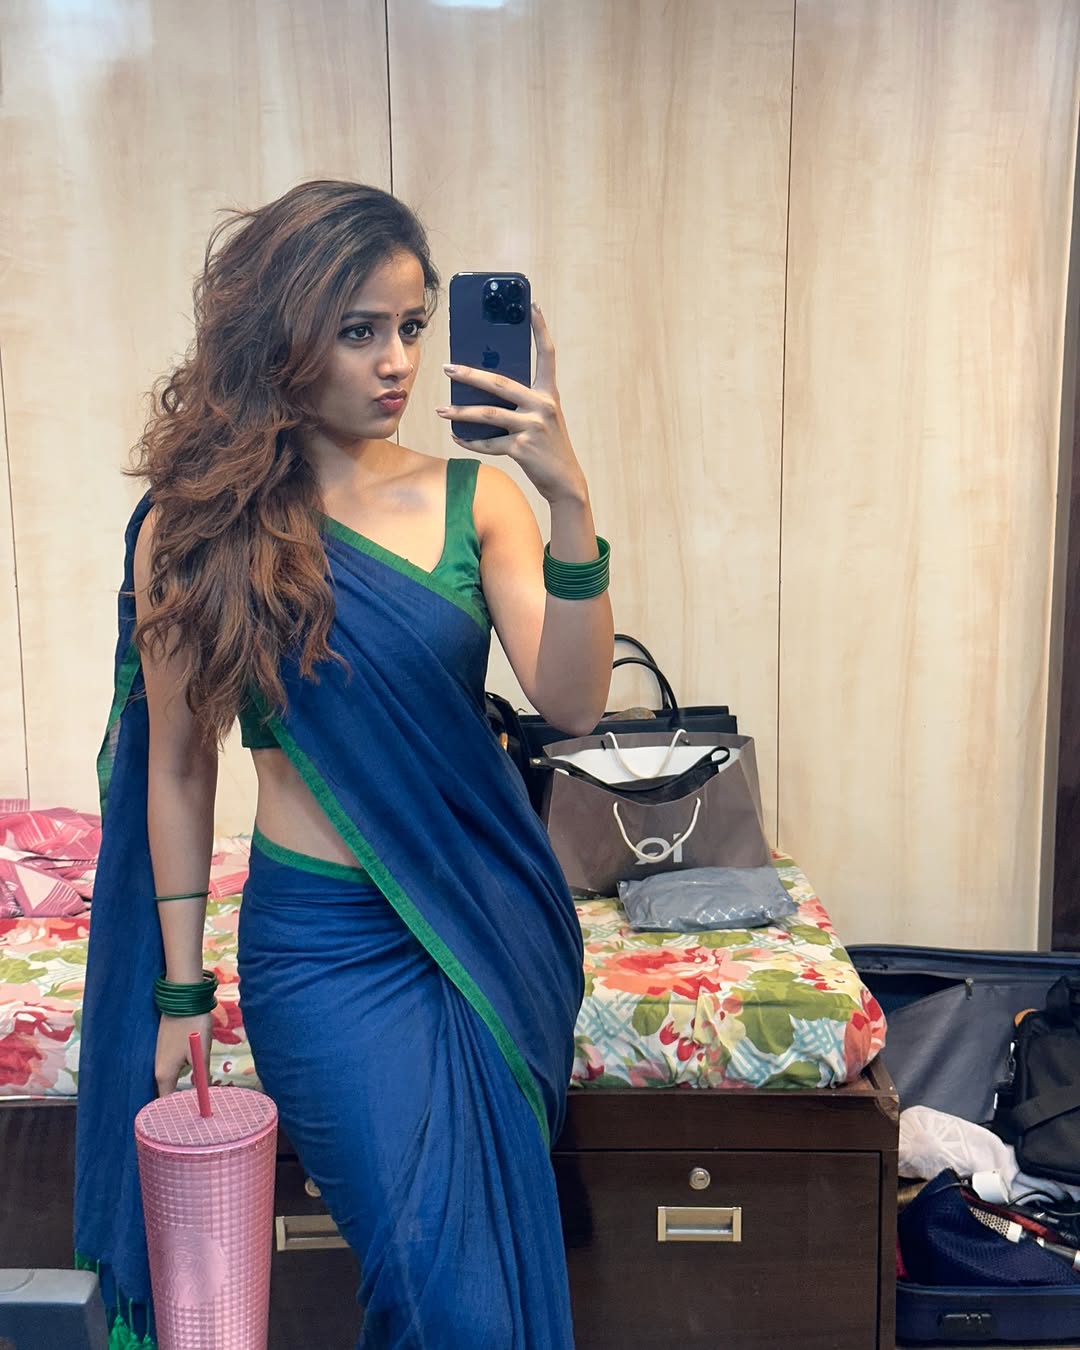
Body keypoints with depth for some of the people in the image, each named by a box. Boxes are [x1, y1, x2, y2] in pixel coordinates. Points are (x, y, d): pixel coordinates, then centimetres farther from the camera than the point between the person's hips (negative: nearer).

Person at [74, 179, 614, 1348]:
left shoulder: (475, 497, -3)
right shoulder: (196, 530, -5)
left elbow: (571, 702, -13)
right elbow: (178, 769, 1)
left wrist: (568, 499, -26)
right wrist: (181, 994, 4)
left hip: (490, 927, 3)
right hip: (323, 943, -2)